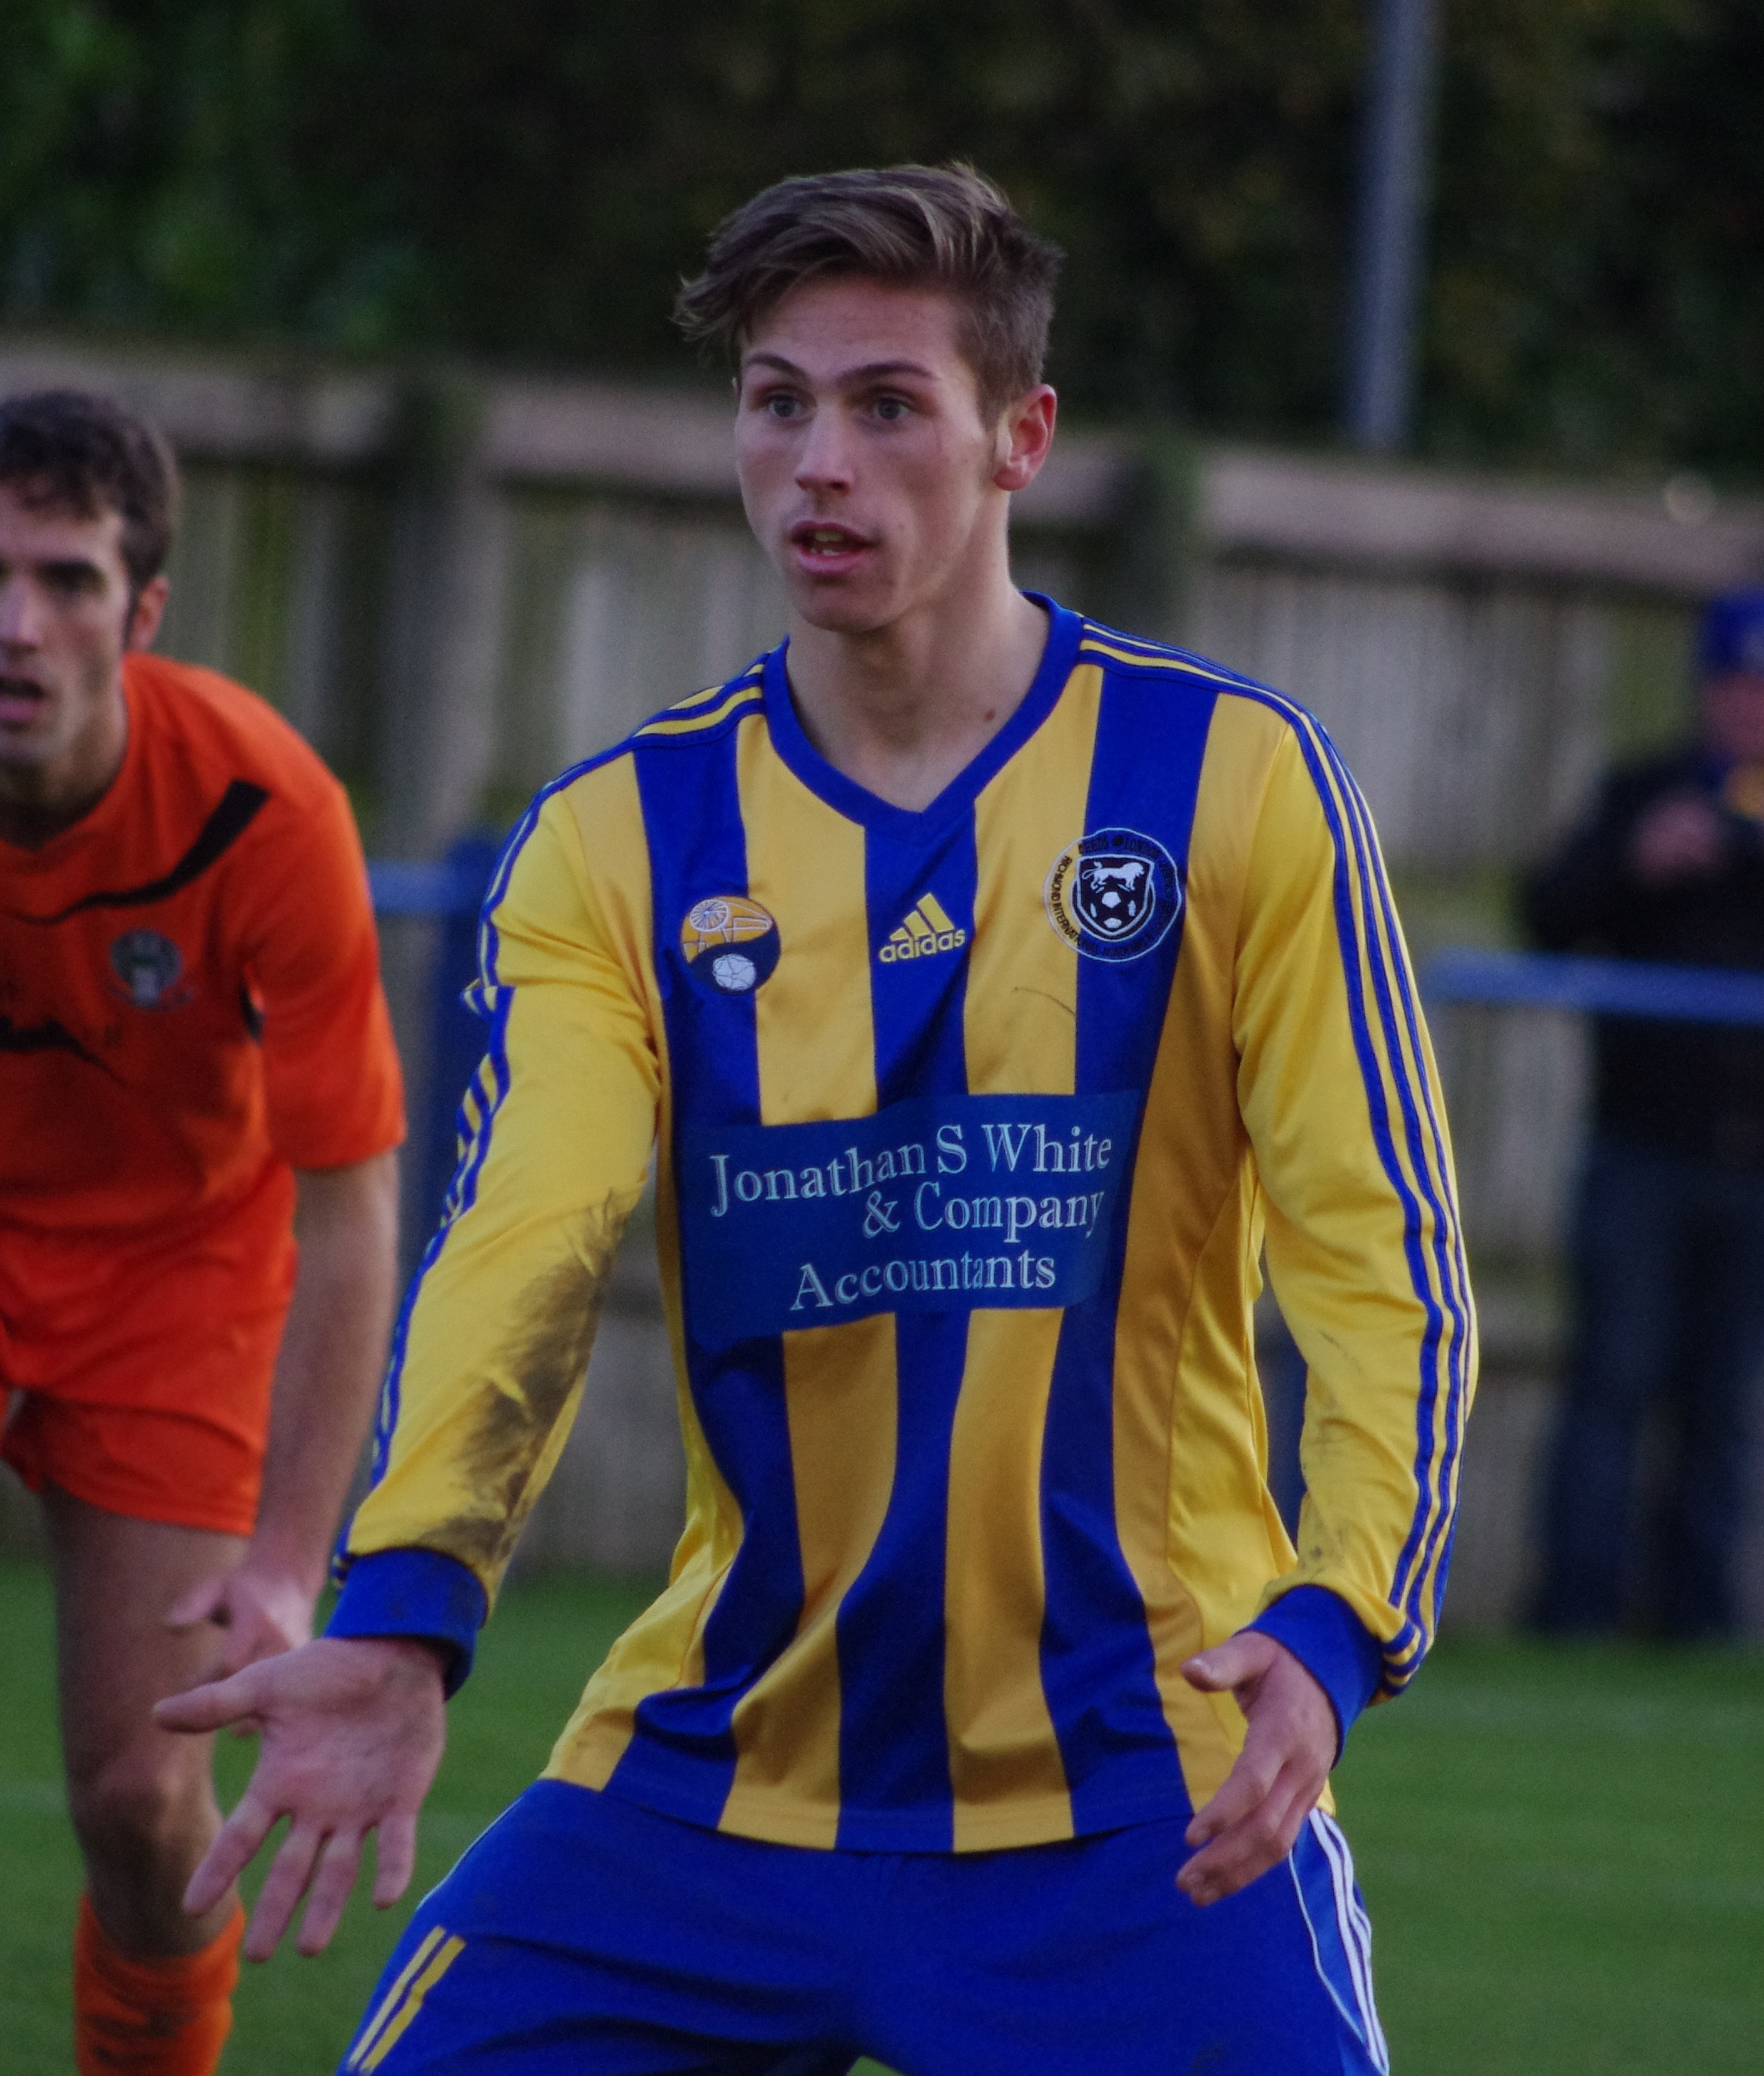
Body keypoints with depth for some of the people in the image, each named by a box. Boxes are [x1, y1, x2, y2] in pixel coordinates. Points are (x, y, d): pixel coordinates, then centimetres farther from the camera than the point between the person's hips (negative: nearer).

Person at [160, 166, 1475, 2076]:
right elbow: (519, 1251, -12)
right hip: (717, 1767, 2)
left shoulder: (1236, 782, -1)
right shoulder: (612, 843, 3)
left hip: (1138, 1809, -2)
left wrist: (1332, 1627, -22)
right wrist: (403, 1616, -30)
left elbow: (1385, 1260, -4)